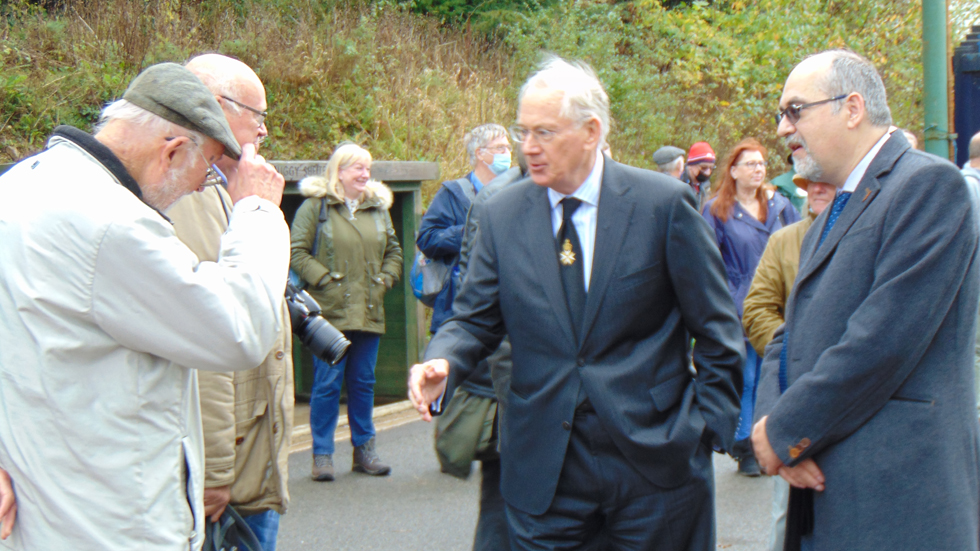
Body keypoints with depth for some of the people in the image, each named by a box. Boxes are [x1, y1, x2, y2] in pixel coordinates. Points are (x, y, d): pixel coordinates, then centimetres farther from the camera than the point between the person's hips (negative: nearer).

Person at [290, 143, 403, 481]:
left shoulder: (378, 207, 15)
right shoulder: (316, 206, -2)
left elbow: (393, 251, 22)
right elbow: (298, 252, -7)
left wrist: (385, 280, 6)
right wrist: (326, 280, -13)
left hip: (369, 311, 5)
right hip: (329, 311, -5)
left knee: (363, 382, 11)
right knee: (327, 383, -3)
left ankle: (364, 449, 21)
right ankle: (322, 454, 5)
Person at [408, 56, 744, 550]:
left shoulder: (663, 203, -5)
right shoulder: (501, 215, 4)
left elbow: (717, 329, 0)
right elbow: (476, 319, 8)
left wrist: (707, 427, -3)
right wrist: (442, 363, -13)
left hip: (653, 455, -2)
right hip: (542, 469, 2)